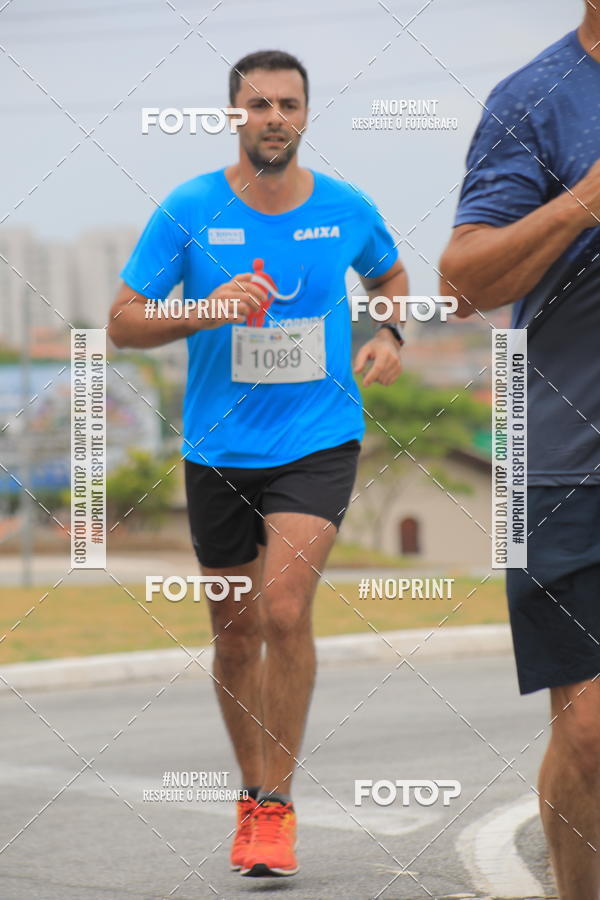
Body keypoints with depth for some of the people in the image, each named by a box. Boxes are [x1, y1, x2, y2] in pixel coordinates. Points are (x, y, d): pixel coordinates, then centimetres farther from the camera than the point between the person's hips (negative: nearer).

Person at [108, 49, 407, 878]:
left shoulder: (347, 210, 0)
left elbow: (390, 275, 23)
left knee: (285, 611, -18)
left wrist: (391, 334, 2)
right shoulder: (189, 212, -5)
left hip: (318, 443, -1)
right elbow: (122, 322, -4)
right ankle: (253, 793, 29)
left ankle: (277, 806, -9)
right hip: (219, 450, 1)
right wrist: (208, 311, -21)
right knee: (234, 633, 10)